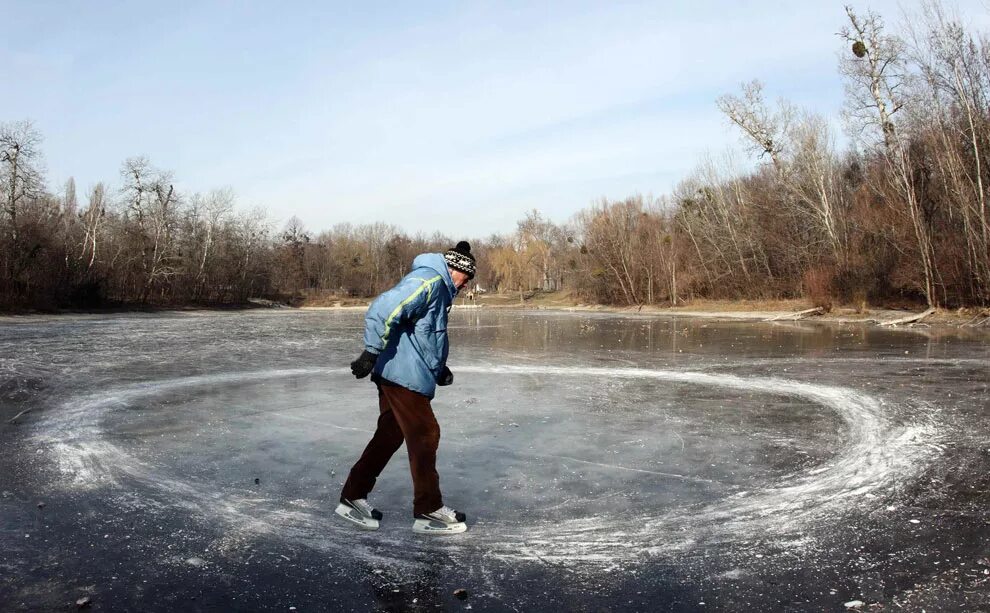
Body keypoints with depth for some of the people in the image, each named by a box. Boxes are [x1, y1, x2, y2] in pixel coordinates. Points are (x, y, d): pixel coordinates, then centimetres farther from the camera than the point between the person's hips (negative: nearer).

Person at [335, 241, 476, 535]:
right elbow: (382, 310, -25)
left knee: (390, 436, 13)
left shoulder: (438, 287, 20)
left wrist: (439, 368, 20)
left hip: (399, 376, 10)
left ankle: (353, 498, 23)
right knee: (425, 435, -4)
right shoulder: (428, 280, -14)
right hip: (402, 375, -10)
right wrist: (371, 353, -25)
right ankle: (428, 510, 6)